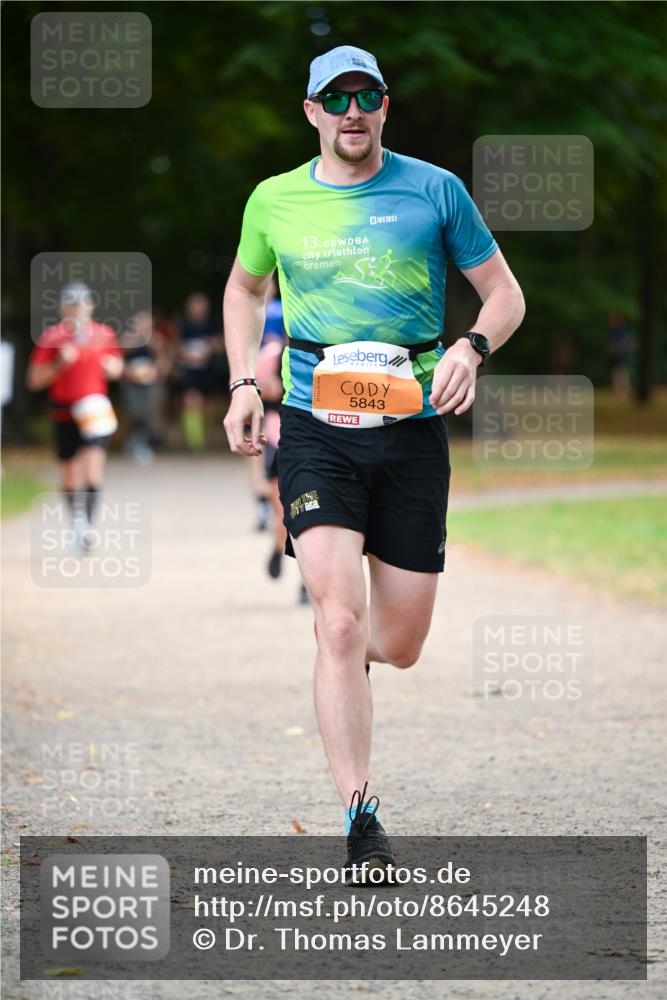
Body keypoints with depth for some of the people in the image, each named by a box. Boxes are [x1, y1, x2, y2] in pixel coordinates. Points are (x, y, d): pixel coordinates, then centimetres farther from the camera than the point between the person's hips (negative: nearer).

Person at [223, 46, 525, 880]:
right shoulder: (274, 202, 6)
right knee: (340, 619, -18)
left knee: (399, 646, 6)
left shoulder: (434, 191, 2)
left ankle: (346, 657, 45)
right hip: (314, 428, -1)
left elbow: (504, 293, 8)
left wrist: (471, 348, -13)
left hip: (411, 428, 1)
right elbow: (244, 287, 25)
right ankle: (360, 820, -15)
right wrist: (242, 384, 12)